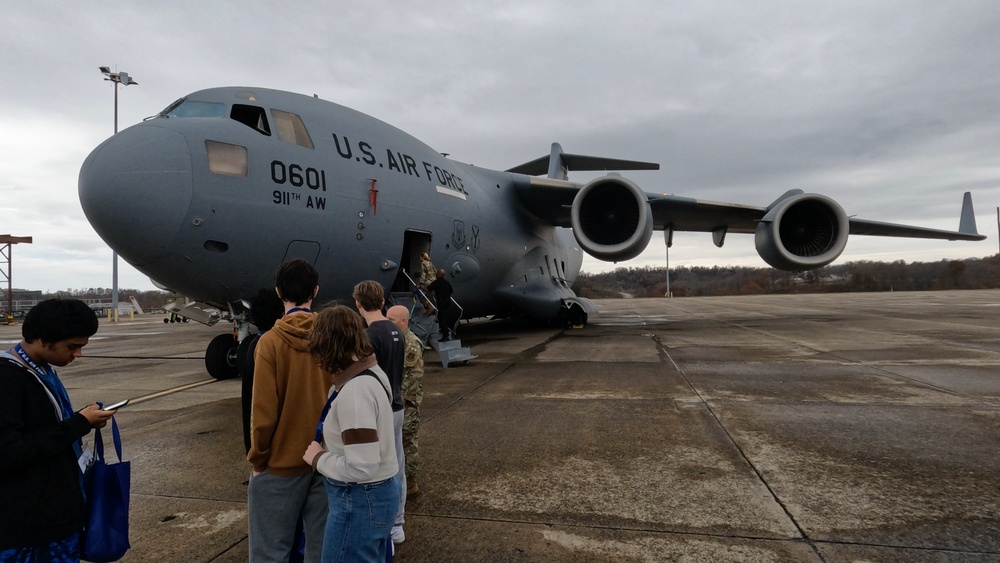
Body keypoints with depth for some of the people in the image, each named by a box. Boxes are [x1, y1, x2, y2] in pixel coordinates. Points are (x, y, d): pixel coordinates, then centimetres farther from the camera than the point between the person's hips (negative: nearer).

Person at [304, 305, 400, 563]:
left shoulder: (354, 390, -26)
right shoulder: (372, 372, 2)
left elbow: (361, 467, -29)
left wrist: (318, 458, -14)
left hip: (359, 501, -9)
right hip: (380, 491, 9)